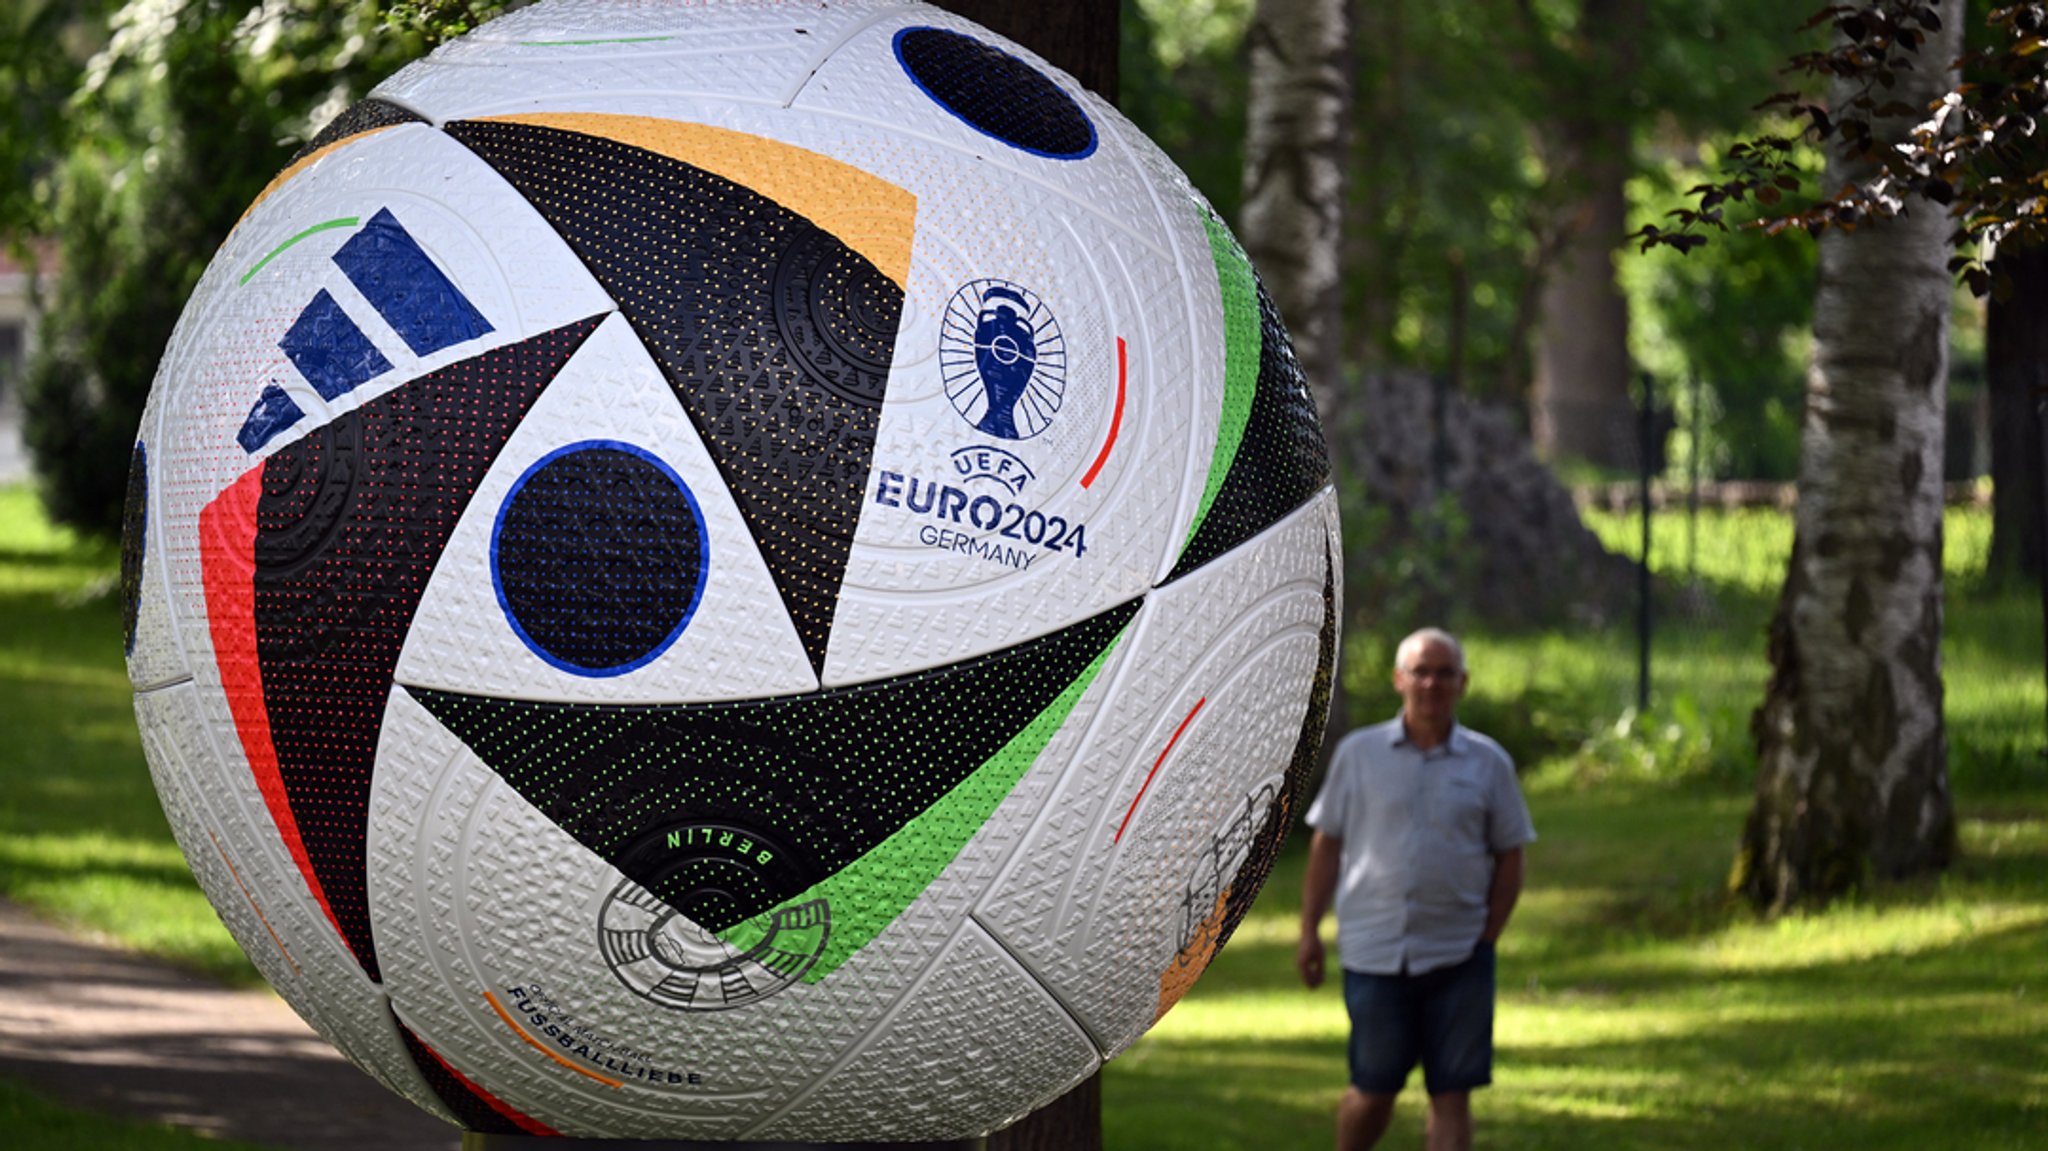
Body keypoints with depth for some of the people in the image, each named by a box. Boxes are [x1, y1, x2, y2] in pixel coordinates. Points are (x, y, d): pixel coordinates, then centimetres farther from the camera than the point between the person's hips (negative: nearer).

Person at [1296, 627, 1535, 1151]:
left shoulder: (1488, 763, 5)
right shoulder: (1359, 754, 5)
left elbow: (1509, 858, 9)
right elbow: (1326, 845, 8)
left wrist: (1486, 940, 1)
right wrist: (1309, 931, 4)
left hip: (1457, 956, 1)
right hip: (1374, 951, -1)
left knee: (1451, 1093, -1)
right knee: (1373, 1091, 3)